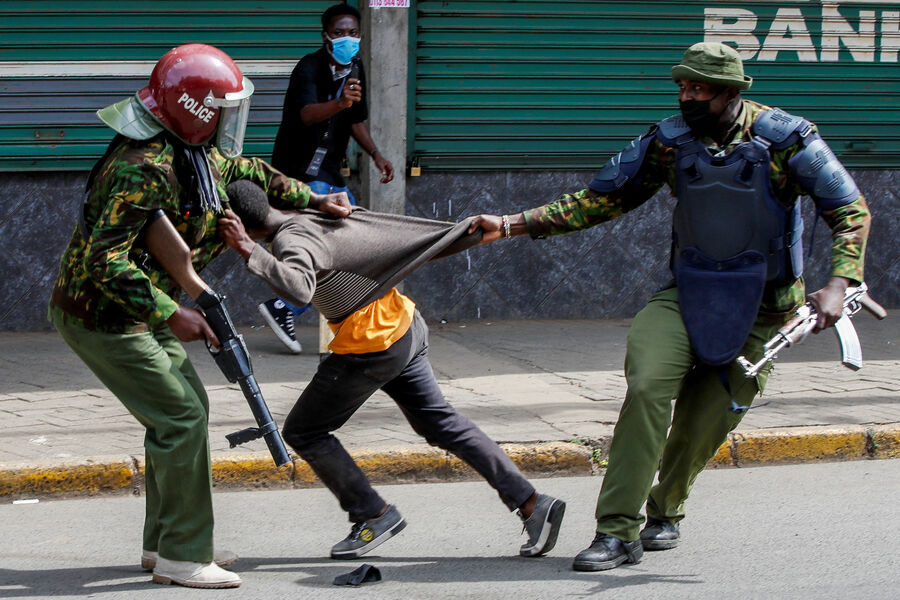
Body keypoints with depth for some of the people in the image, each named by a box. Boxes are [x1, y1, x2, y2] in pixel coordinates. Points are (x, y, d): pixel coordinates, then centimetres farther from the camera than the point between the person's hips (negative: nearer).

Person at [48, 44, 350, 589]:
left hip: (136, 309, 10)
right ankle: (181, 555, -3)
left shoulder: (195, 151, 2)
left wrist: (312, 200, 18)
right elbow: (105, 260, -34)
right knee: (181, 417, -10)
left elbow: (247, 171, 24)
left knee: (186, 404, 16)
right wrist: (170, 314, -35)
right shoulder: (144, 170, -29)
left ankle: (165, 541, 25)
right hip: (100, 315, -10)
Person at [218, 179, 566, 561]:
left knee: (303, 432, 6)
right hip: (405, 326, 9)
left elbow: (299, 289, -43)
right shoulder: (313, 213, 5)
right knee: (443, 425, 16)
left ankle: (374, 514, 8)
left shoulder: (291, 240, -22)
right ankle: (532, 503, 12)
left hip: (372, 348, -9)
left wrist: (250, 251, -45)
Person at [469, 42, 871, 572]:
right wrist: (513, 225, -6)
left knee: (707, 421, 0)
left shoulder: (785, 138, -12)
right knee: (647, 386, -23)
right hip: (690, 294, 2)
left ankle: (666, 509, 32)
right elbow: (601, 200, 3)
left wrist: (839, 284, -24)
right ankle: (619, 532, -21)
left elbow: (851, 210, -9)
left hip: (762, 309, -2)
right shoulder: (669, 141, -2)